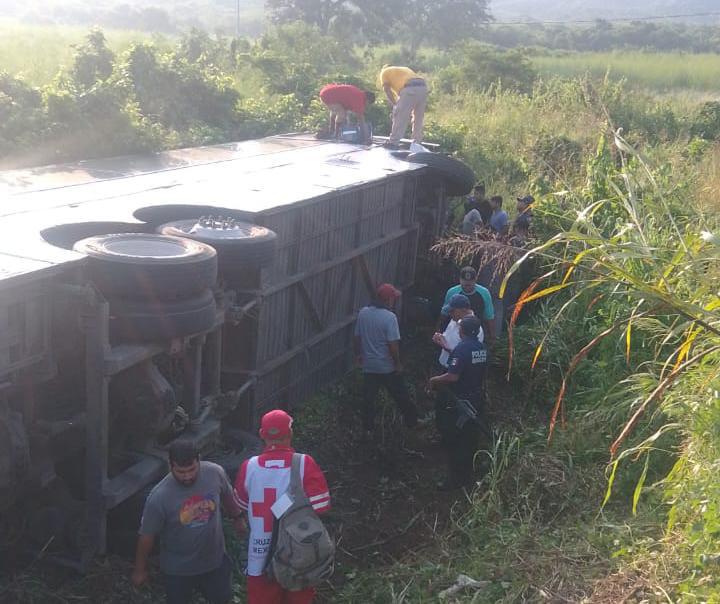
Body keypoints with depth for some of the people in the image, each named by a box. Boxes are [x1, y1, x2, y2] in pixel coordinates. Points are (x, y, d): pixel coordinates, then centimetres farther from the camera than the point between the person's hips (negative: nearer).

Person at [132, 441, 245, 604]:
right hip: (178, 567, -3)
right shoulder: (159, 497, -30)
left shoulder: (215, 473, -21)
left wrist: (238, 517, 16)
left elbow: (227, 496, 1)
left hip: (214, 557, 3)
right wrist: (140, 569, -4)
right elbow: (147, 535, -16)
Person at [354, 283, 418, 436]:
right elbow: (393, 344, -21)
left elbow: (357, 337, 6)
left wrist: (358, 354, 20)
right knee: (401, 396, 14)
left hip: (369, 365, 4)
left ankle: (368, 428, 22)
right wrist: (398, 363, -10)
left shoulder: (363, 313, -3)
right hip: (388, 367, -4)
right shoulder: (390, 317, -20)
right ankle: (412, 421, 29)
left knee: (368, 397, 14)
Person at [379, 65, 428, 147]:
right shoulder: (404, 69, 41)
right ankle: (417, 143, 22)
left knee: (399, 118, 0)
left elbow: (387, 89, 8)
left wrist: (394, 104, 6)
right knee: (418, 118, 17)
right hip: (423, 87, 6)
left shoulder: (384, 72, 24)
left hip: (409, 89, -6)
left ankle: (393, 143, 0)